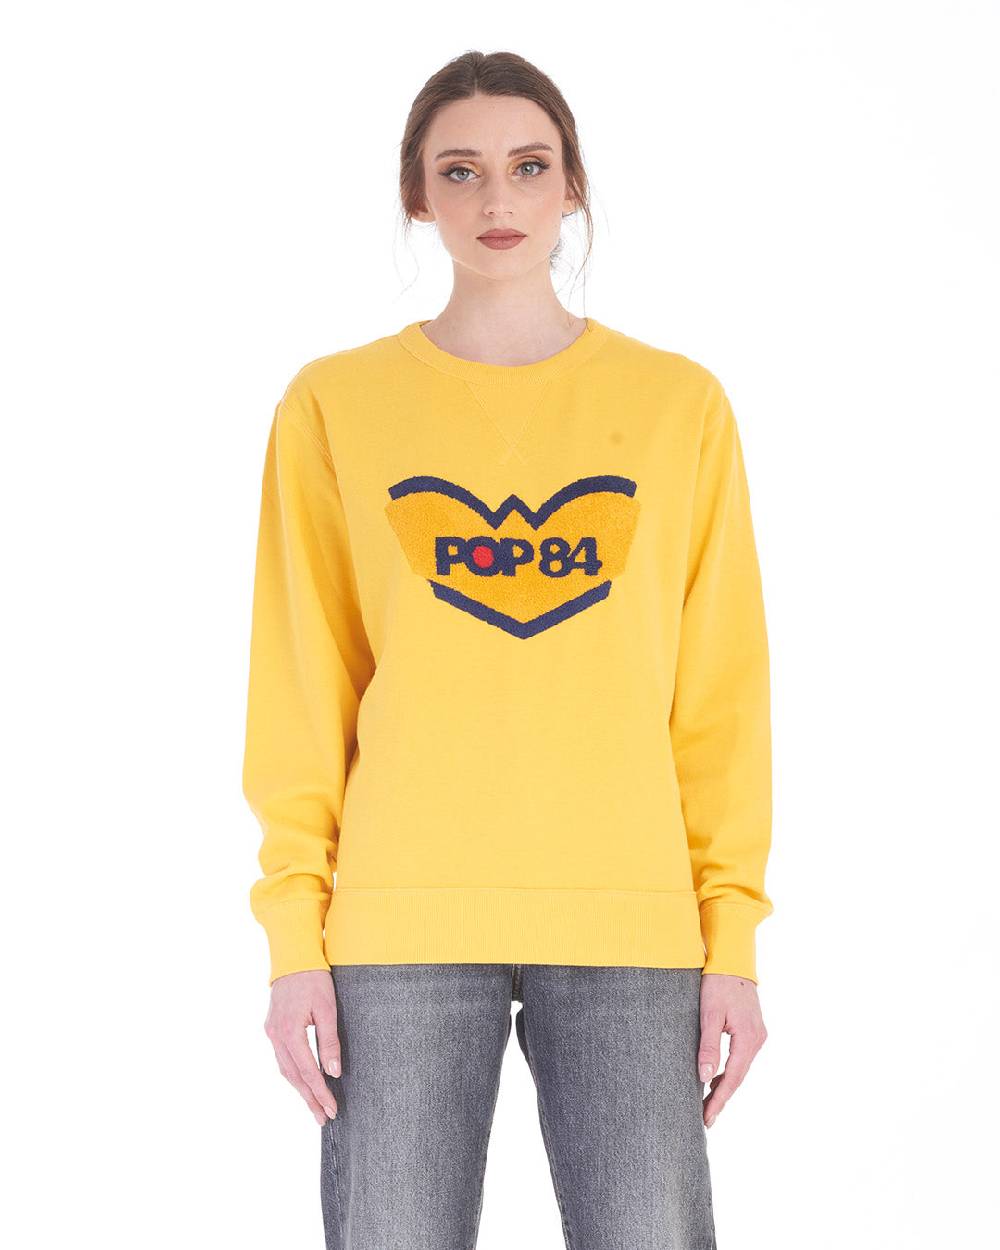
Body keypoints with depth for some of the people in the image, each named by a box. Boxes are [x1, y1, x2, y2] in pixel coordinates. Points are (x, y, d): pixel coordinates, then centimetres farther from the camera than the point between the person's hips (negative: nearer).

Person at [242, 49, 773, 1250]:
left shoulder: (680, 404, 8)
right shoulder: (335, 404, 6)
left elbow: (723, 688, 7)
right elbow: (300, 688, 5)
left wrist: (733, 933, 1)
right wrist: (294, 933, -2)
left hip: (631, 917, 0)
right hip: (401, 922, 0)